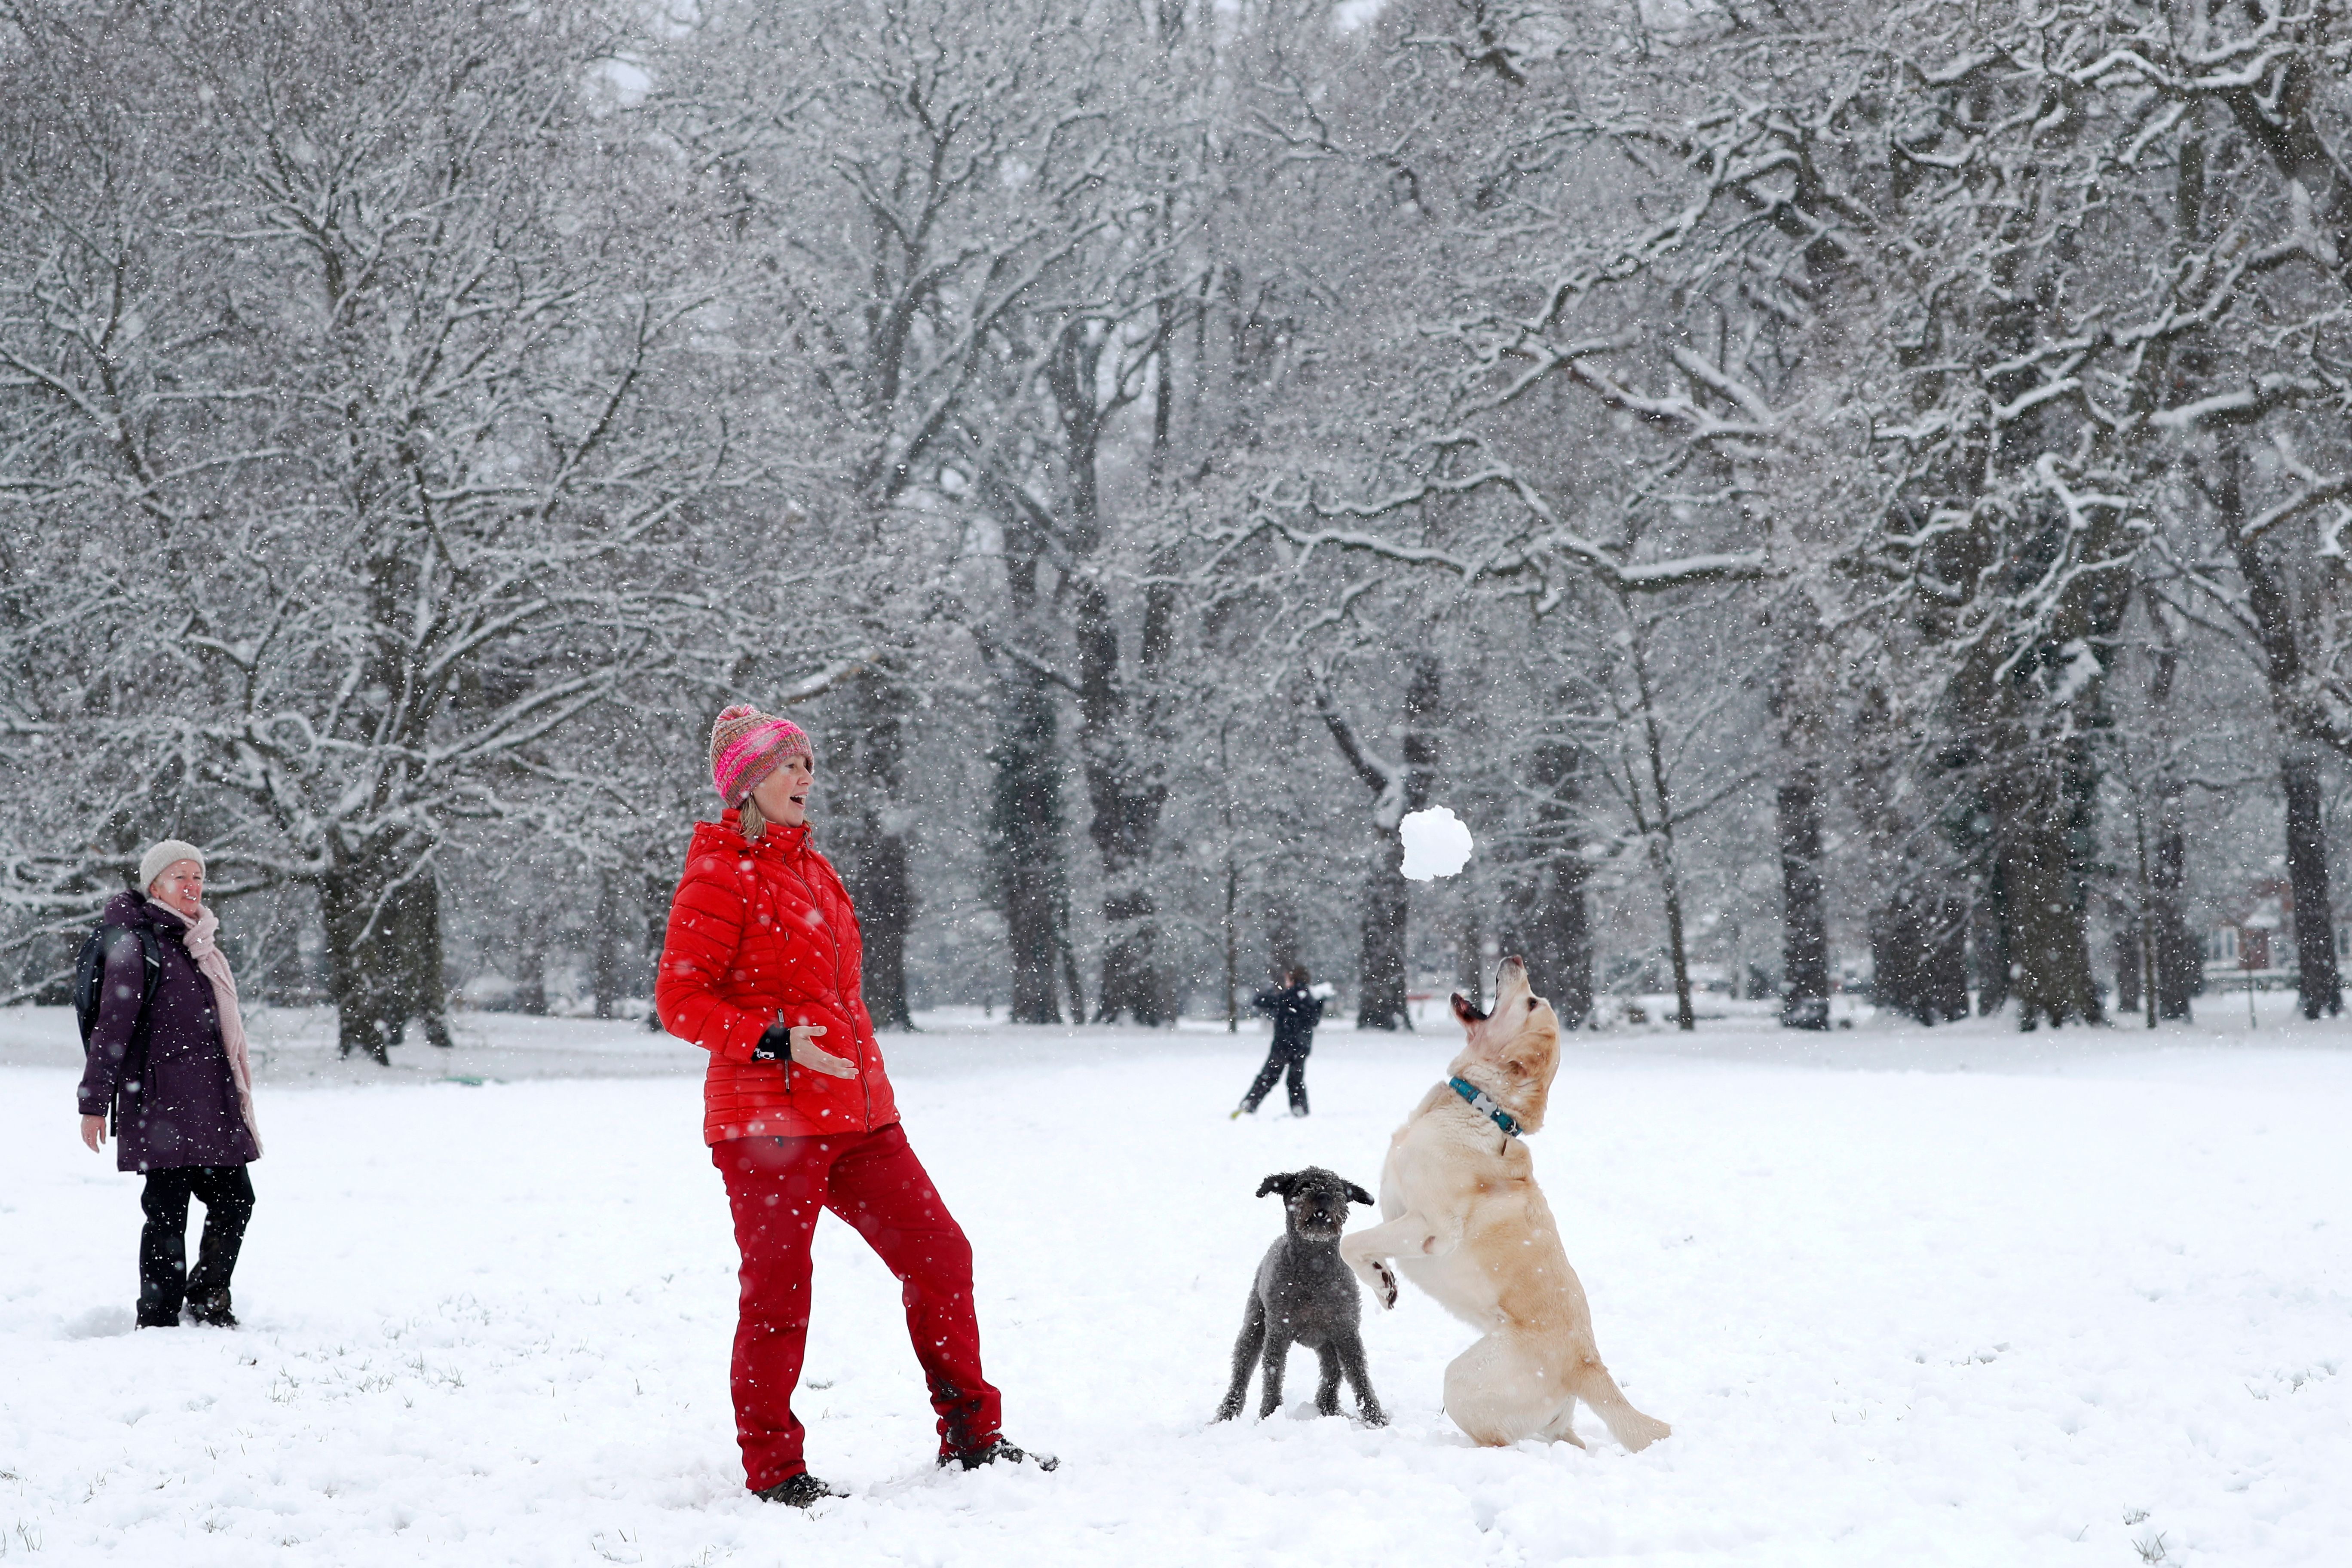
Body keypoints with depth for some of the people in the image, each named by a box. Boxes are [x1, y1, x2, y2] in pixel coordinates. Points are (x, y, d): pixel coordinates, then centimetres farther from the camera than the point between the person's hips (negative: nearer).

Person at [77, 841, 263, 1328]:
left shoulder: (199, 944, 19)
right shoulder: (137, 944, -7)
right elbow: (111, 1027, -10)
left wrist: (235, 1098, 29)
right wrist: (94, 1102, -13)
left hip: (211, 1100, 8)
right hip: (162, 1100, -8)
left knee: (235, 1199, 6)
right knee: (168, 1207, -4)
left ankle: (208, 1297, 25)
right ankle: (158, 1320, 5)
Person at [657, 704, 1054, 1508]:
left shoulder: (812, 868, 18)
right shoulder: (721, 876, -8)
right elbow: (680, 998, -14)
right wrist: (776, 1042, -24)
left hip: (856, 1114, 8)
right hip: (767, 1119, -8)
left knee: (939, 1252, 6)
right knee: (778, 1294, -4)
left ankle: (972, 1435, 17)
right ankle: (773, 1470, 9)